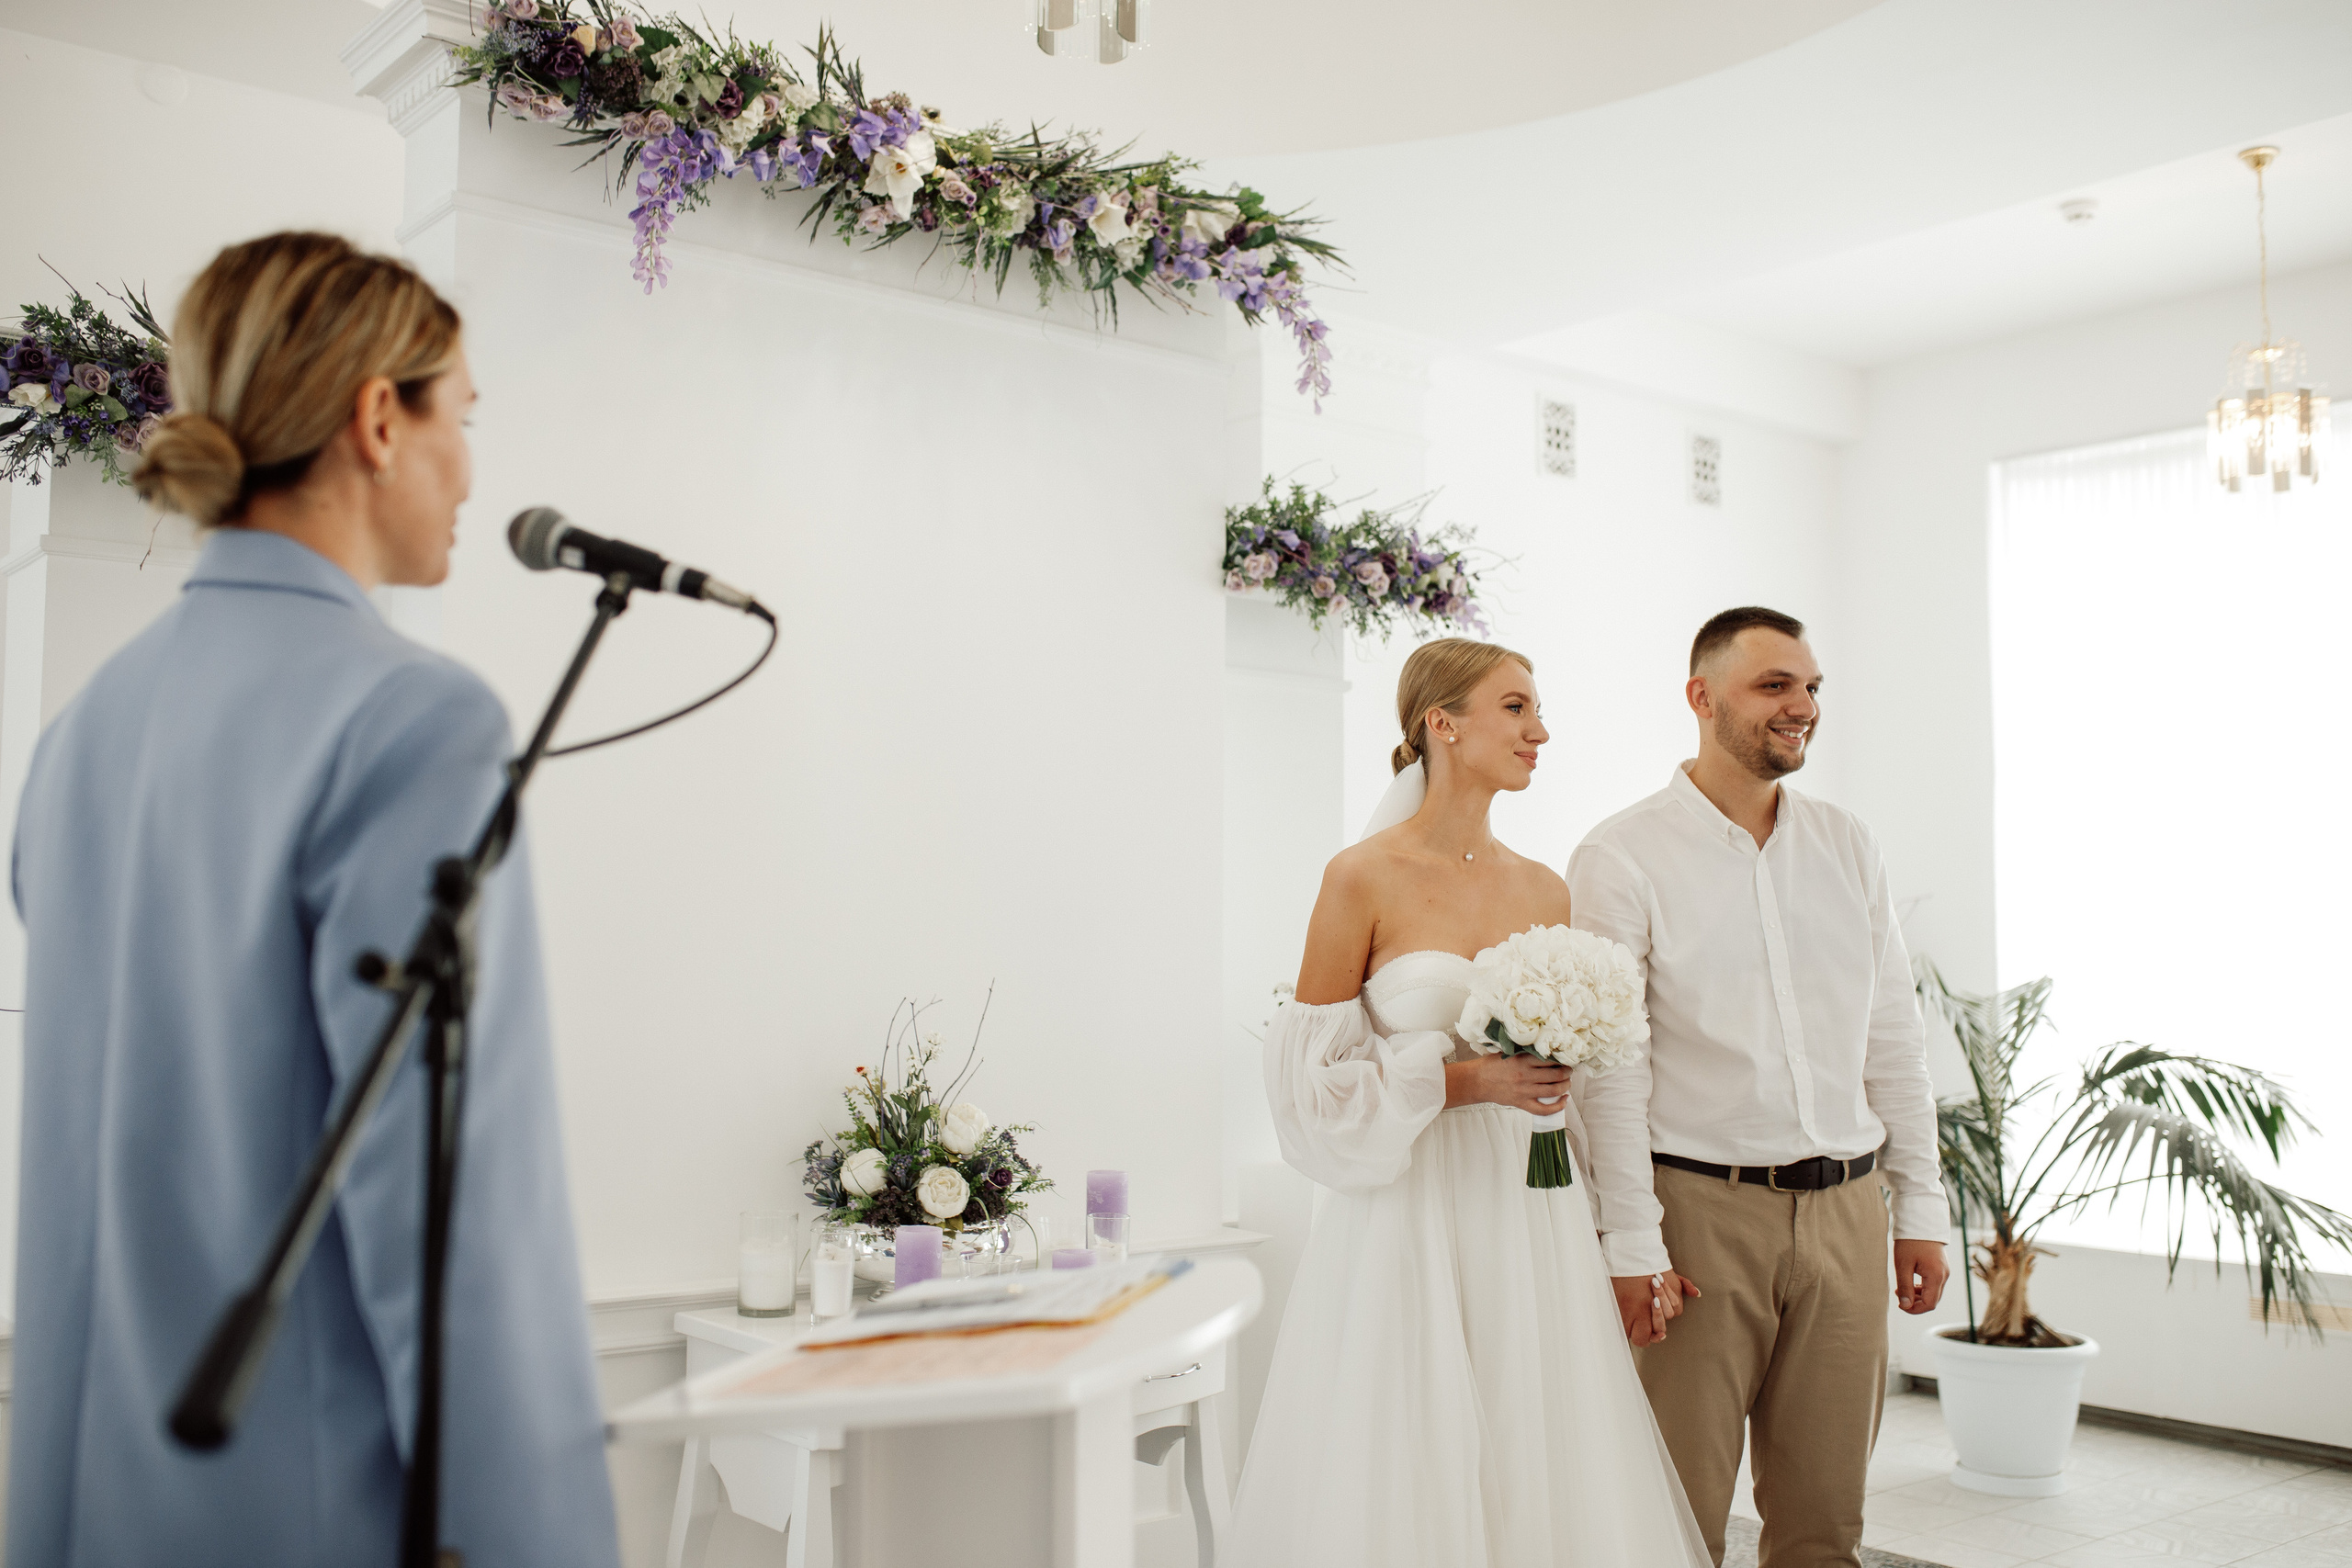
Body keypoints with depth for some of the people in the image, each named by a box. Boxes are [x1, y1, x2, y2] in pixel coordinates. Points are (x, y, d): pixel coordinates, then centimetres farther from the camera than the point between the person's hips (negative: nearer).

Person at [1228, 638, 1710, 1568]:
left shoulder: (1545, 891, 9)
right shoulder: (1363, 879, -7)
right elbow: (1309, 1080, -8)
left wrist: (1556, 1077, 0)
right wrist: (1464, 1080, -15)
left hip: (1531, 1220, 5)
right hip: (1407, 1221, -5)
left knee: (1540, 1477, 7)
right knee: (1405, 1484, 1)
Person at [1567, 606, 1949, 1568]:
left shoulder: (1849, 847, 10)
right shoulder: (1621, 859, -7)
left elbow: (1893, 1039, 13)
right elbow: (1611, 1072, -10)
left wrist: (1920, 1207, 11)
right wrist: (1632, 1246, -13)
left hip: (1846, 1213, 5)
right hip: (1701, 1210, -4)